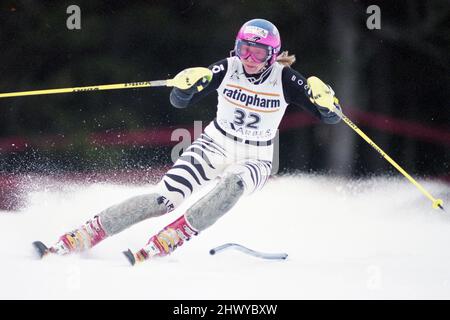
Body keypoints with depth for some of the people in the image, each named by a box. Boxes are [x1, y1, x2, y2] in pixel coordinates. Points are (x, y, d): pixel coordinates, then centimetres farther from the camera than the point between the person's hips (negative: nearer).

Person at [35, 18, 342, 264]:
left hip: (254, 160, -1)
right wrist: (187, 84, -33)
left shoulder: (286, 79, -15)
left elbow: (332, 117, -15)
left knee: (234, 184, -39)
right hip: (214, 146, 1)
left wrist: (325, 99, -38)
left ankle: (169, 239, -38)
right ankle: (78, 238, -16)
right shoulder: (227, 69, -11)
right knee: (163, 200, -18)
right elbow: (180, 101, -10)